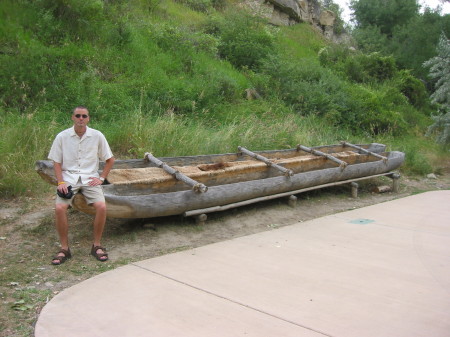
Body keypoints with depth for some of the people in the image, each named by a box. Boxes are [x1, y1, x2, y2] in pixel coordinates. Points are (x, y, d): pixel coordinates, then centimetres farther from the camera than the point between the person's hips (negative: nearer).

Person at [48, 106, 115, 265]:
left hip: (90, 178, 0)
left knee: (101, 206, -24)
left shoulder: (97, 136, 1)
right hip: (69, 178, 0)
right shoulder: (62, 137, 2)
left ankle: (97, 245, -5)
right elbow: (57, 162, 6)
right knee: (59, 208, -24)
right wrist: (61, 182, -8)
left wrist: (101, 178, 1)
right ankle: (64, 248, -7)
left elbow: (110, 160, 10)